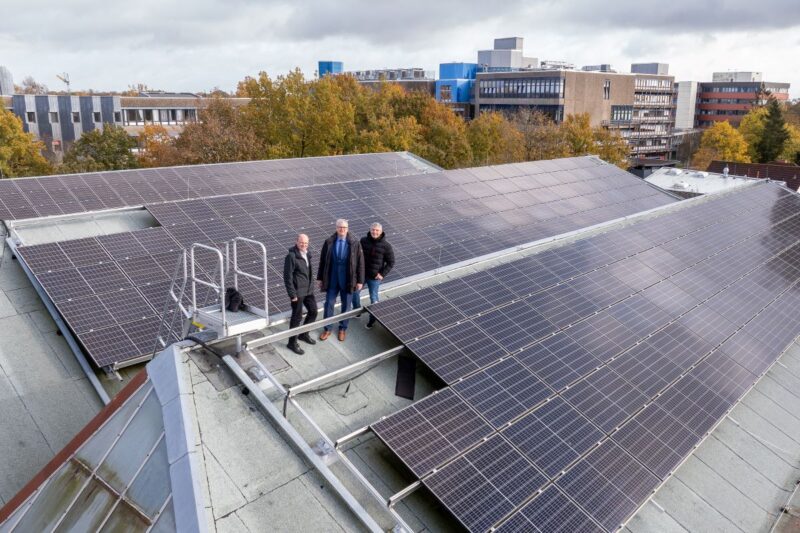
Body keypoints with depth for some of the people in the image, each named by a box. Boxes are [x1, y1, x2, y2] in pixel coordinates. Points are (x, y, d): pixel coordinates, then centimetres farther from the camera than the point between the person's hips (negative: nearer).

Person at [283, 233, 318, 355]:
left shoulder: (307, 254, 5)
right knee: (297, 317, 2)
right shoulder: (291, 256, -19)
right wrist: (292, 294, -17)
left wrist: (311, 285, 16)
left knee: (313, 311, 17)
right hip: (298, 292, -8)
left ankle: (304, 334, 38)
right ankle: (292, 343, 19)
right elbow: (287, 277, -18)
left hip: (309, 290, 8)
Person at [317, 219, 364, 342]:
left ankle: (343, 329, 33)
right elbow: (322, 260, 2)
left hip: (347, 280, -1)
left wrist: (360, 280, -6)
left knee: (346, 305, 13)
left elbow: (360, 262, -5)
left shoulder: (354, 243, -10)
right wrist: (320, 278, 5)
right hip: (332, 280, 1)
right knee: (329, 304, 10)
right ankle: (327, 329, 28)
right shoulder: (329, 242, -6)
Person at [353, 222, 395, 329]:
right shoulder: (363, 240, -6)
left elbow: (391, 262, -7)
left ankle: (372, 319, 29)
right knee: (354, 292, 14)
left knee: (373, 298, 9)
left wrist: (382, 274, -13)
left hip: (374, 277, -3)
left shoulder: (386, 246, -14)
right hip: (361, 273, 3)